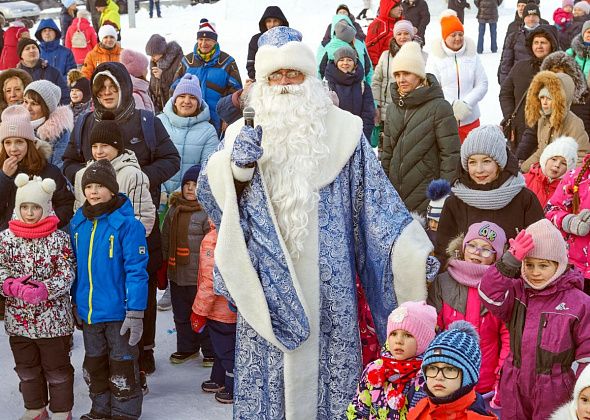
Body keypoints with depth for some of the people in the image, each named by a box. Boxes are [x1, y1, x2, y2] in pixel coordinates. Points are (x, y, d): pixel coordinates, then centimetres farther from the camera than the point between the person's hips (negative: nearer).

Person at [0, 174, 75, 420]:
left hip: (53, 319, -4)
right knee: (27, 368, 19)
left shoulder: (58, 239, -9)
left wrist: (45, 289, -27)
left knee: (57, 369, 9)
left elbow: (67, 273, -12)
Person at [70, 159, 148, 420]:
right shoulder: (78, 222, 2)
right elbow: (75, 266, 12)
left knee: (123, 366, 8)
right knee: (94, 364, 19)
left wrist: (135, 312, -19)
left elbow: (136, 269, -16)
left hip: (118, 310, -6)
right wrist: (75, 302, 12)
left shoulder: (126, 223, -15)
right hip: (88, 311, 6)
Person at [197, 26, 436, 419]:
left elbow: (374, 196, 4)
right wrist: (236, 164, -17)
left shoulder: (341, 129, 3)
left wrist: (412, 251, -2)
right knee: (269, 358, 2)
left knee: (325, 352, 2)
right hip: (268, 278, 1)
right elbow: (212, 193, 4)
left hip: (326, 276, -1)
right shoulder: (245, 132, 7)